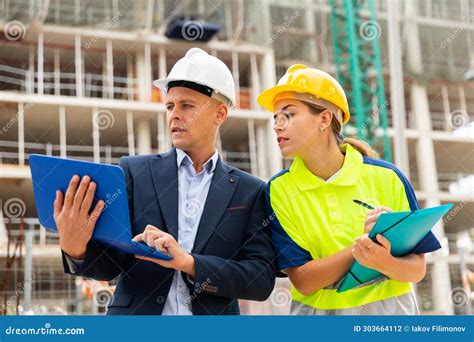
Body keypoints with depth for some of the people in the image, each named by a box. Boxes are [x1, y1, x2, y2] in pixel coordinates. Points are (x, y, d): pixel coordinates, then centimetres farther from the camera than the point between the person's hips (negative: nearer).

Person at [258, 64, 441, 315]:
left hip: (390, 306, 0)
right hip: (317, 309, 0)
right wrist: (364, 243, -23)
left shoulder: (386, 178, -7)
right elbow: (302, 280, -11)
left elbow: (417, 269, -5)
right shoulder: (279, 190, -6)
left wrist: (385, 262, -26)